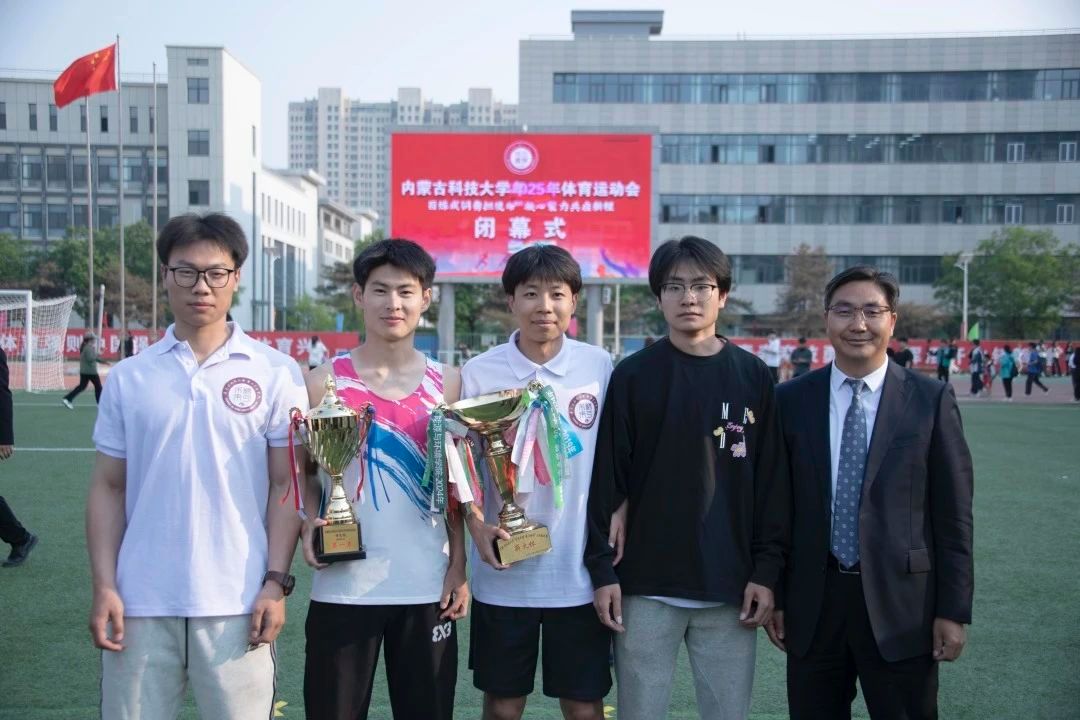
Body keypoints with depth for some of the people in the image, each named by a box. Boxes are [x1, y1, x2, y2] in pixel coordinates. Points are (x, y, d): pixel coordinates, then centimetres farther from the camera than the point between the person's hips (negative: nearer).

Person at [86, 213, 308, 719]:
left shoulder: (275, 373, -1)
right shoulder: (128, 377, 6)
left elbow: (286, 485, 0)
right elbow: (108, 488, 8)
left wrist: (276, 582, -6)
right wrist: (104, 586, 1)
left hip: (237, 603, -2)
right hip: (140, 603, 2)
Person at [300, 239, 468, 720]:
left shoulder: (446, 383, 4)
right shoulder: (325, 381, 0)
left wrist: (459, 568, 1)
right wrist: (310, 523, -16)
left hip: (427, 586, 2)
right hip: (344, 586, -1)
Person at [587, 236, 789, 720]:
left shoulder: (753, 377, 4)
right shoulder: (633, 375, -1)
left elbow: (772, 482, 4)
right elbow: (607, 478, -2)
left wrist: (767, 570, -1)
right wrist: (602, 568, -6)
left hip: (730, 587, 1)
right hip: (646, 585, -1)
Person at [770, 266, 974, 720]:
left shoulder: (931, 400, -2)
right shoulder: (791, 401, 2)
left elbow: (953, 513, -1)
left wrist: (954, 610, -3)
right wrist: (774, 596, 4)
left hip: (901, 604, -1)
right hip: (812, 603, 2)